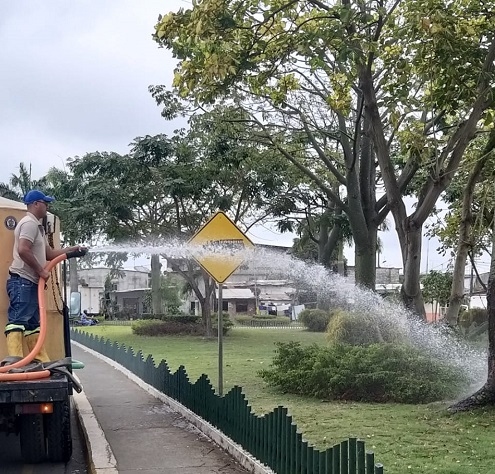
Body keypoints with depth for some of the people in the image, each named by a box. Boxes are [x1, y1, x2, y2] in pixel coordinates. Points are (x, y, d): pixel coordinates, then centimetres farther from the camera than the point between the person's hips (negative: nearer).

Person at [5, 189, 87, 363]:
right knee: (17, 321, -16)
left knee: (33, 324, 10)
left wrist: (73, 249, 19)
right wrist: (41, 270, -16)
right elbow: (23, 250, -24)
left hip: (30, 283, 11)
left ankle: (41, 361, 14)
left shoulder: (37, 226, 24)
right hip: (22, 281, -11)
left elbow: (49, 253, 25)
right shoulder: (29, 223, -10)